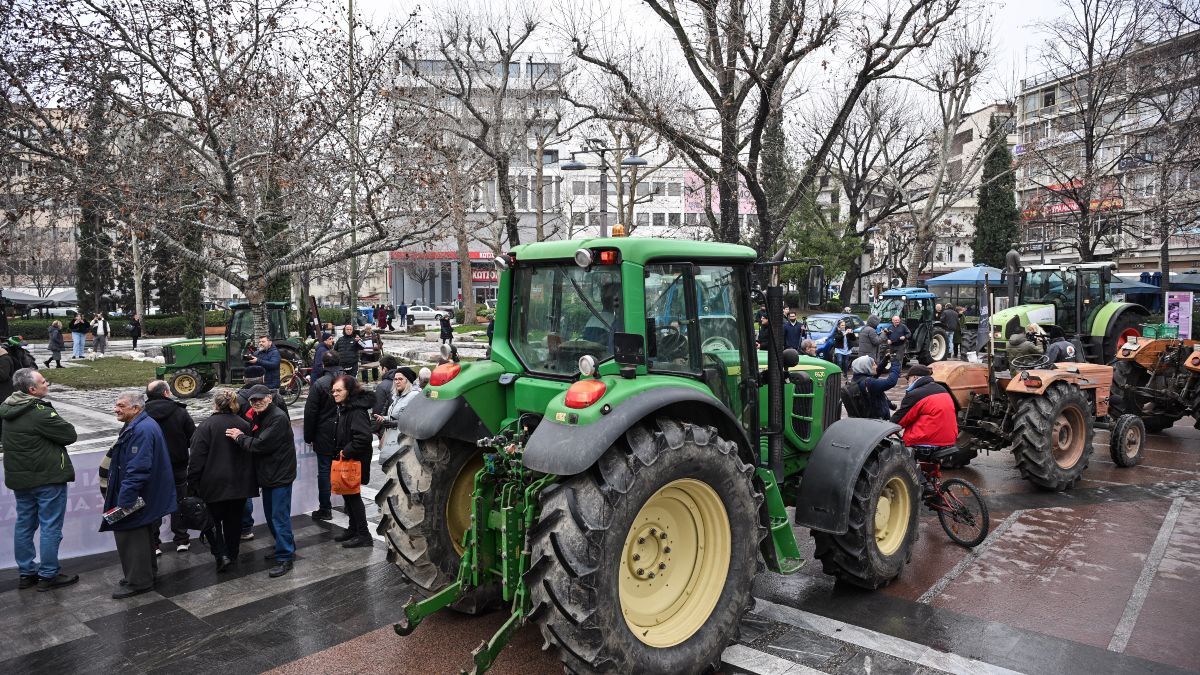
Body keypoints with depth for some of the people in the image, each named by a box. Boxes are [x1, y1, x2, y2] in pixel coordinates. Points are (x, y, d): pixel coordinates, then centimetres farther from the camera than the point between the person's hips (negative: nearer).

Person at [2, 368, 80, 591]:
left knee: (24, 525, 16)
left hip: (19, 478, 9)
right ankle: (48, 575, 8)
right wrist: (55, 434, 1)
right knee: (51, 527, 1)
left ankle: (26, 573, 25)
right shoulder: (40, 412, -21)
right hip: (48, 477, -8)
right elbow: (70, 435, -15)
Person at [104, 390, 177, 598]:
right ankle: (147, 572, 33)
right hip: (145, 498, 11)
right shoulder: (137, 426, 12)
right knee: (143, 535, 20)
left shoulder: (142, 431, -24)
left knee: (131, 536, -2)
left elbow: (137, 470, -28)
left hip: (138, 500, -11)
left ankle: (138, 582, 8)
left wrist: (124, 500, -26)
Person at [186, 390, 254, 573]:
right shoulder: (244, 425, 4)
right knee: (234, 520, 15)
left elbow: (197, 458, -12)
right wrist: (250, 481, 19)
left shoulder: (206, 426, -11)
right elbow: (251, 455, 10)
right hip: (240, 484, 4)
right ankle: (232, 555, 24)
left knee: (212, 520, 11)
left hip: (214, 484, -4)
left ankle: (221, 555, -2)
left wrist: (192, 483, -5)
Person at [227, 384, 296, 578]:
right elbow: (252, 439, 14)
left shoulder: (278, 418, -19)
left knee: (279, 517, -6)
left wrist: (239, 437, -11)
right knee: (270, 515, 19)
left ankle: (284, 558, 1)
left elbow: (259, 445, -22)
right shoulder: (259, 417, 13)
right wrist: (241, 435, -4)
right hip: (267, 474, 10)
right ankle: (286, 547, 34)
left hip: (280, 475, -10)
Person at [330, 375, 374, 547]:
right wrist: (341, 451, 11)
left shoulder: (357, 410, -23)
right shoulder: (345, 408, 10)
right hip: (345, 458, 10)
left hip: (355, 460, -10)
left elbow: (364, 437, -32)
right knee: (347, 493, 17)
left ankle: (363, 534, 8)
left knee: (353, 494, -2)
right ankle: (353, 529, 30)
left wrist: (346, 452, -24)